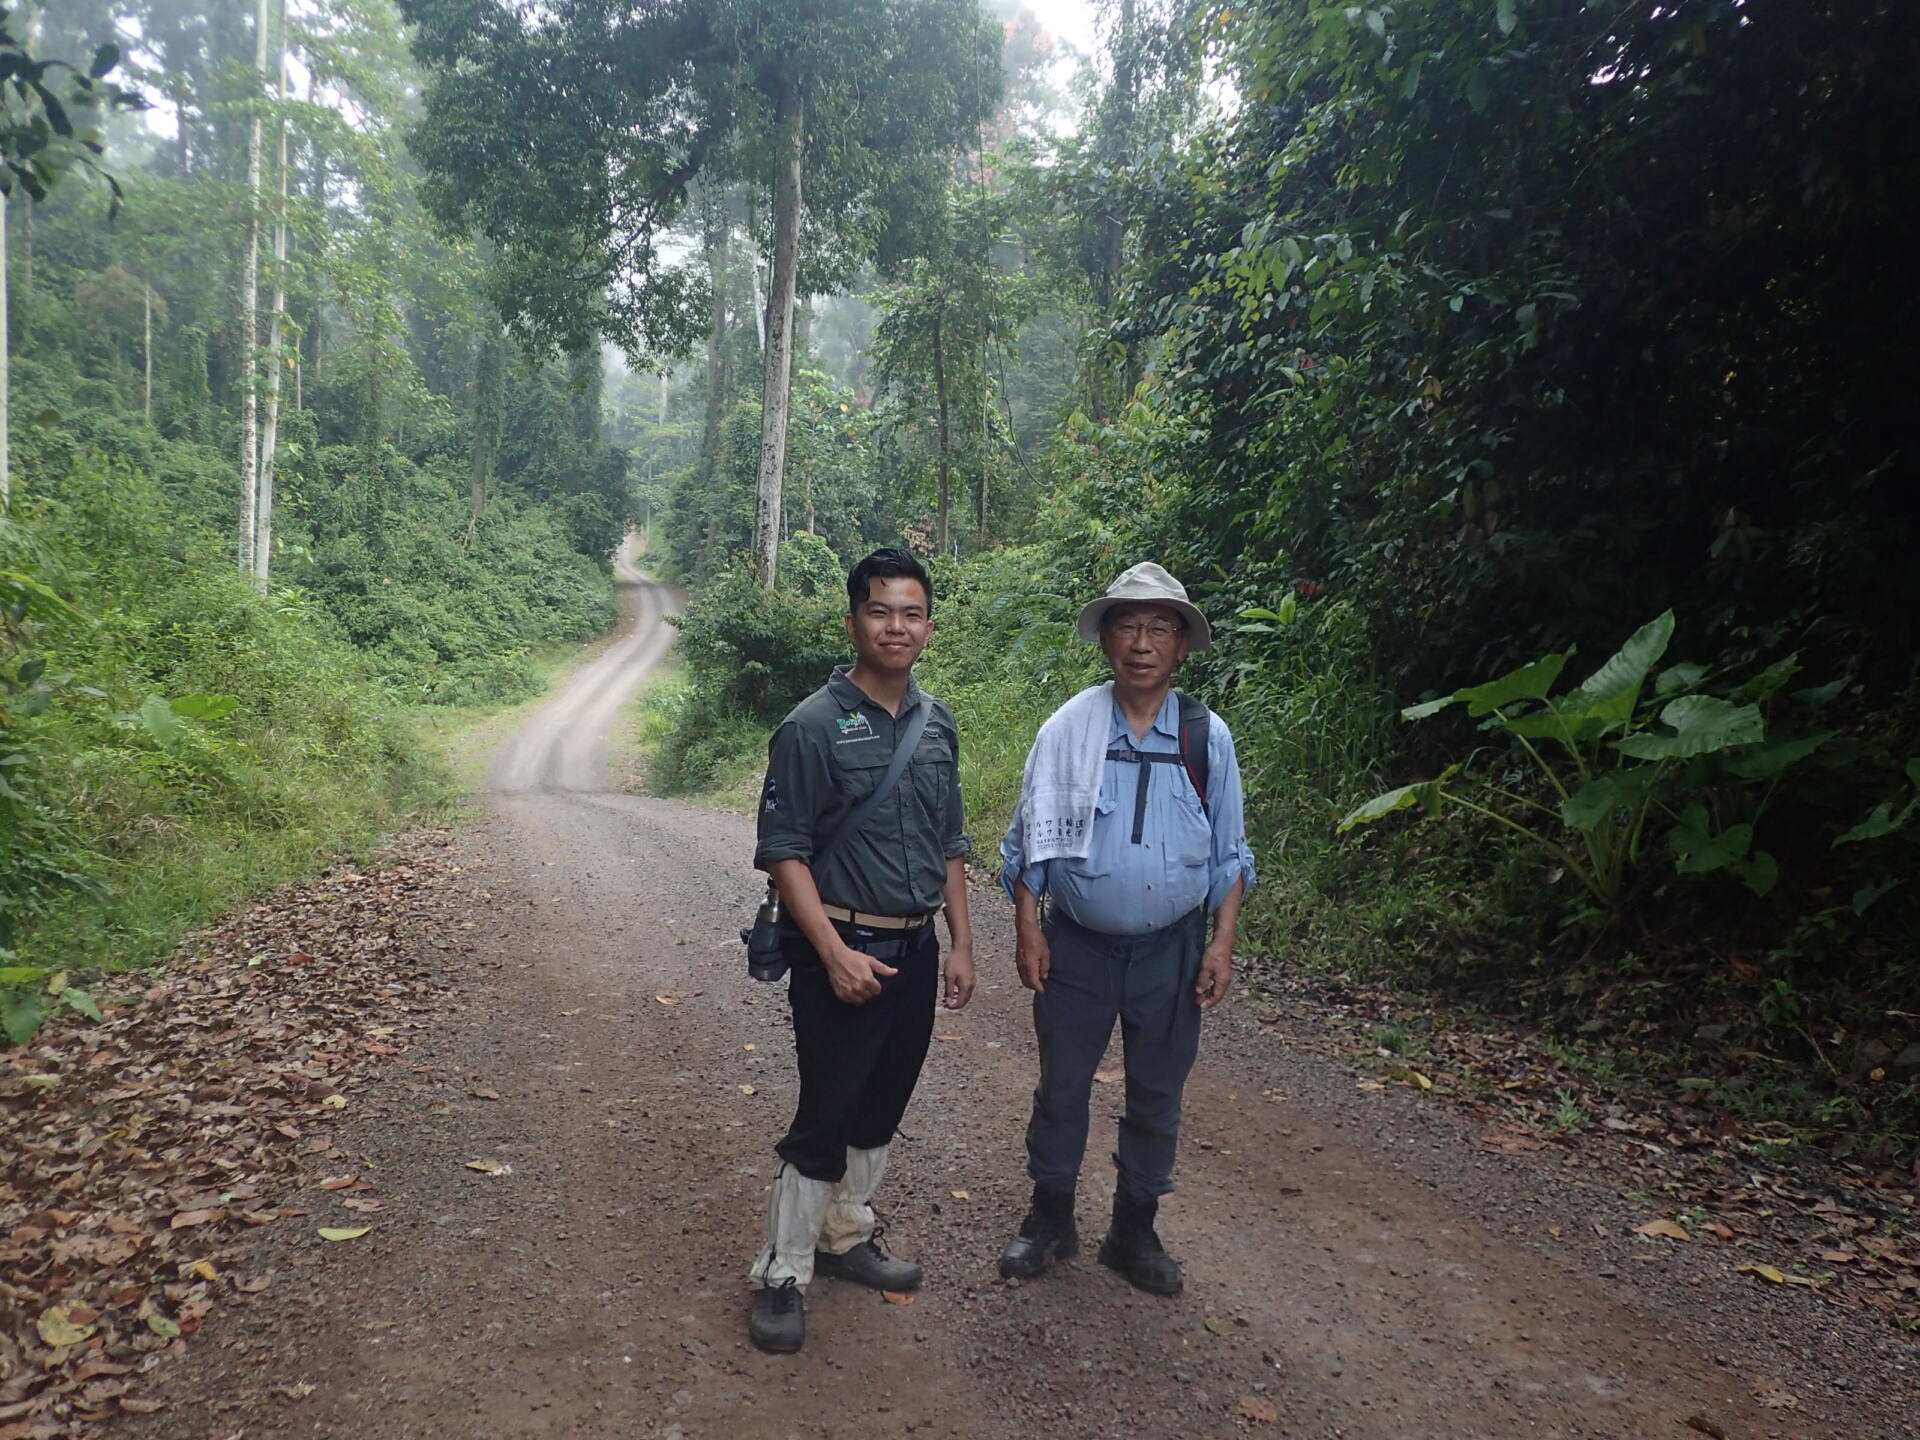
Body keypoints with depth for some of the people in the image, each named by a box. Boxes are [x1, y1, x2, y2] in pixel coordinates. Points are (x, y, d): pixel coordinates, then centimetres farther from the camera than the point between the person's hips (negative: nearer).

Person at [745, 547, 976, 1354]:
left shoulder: (938, 724, 7)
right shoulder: (814, 726, -12)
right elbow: (783, 852, -13)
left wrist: (961, 944, 11)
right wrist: (835, 953, -20)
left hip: (916, 950, 6)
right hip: (842, 951, -6)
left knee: (880, 1110, 17)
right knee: (825, 1119, -1)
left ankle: (846, 1237, 36)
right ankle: (782, 1274, 16)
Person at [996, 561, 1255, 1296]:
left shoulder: (1208, 737, -4)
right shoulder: (1068, 729, -8)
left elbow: (1228, 852, 3)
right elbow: (1029, 840, -2)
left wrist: (1223, 943, -2)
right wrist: (1027, 929, -6)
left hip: (1172, 951, 1)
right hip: (1078, 946, -1)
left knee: (1156, 1098, 14)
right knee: (1061, 1088, 13)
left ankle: (1134, 1231, 34)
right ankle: (1049, 1219, 33)